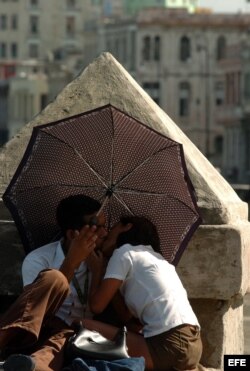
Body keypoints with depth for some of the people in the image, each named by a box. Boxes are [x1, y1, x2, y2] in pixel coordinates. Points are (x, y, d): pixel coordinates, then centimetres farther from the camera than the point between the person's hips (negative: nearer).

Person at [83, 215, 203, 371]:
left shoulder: (125, 252, 6)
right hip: (193, 345, 8)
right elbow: (126, 316, 27)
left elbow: (97, 305, 3)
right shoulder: (154, 256, 29)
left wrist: (96, 270, 21)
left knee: (85, 327, -5)